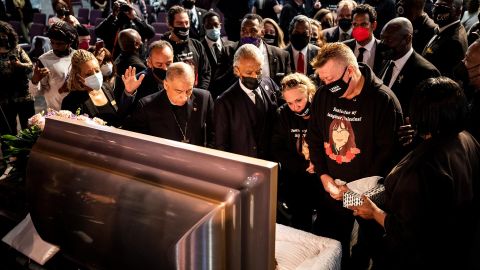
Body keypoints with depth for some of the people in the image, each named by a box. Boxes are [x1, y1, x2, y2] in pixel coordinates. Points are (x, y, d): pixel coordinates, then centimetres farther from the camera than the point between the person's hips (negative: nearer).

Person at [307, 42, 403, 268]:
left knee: (364, 252, 9)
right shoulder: (323, 96, 1)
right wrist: (324, 177, -2)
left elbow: (388, 151, -14)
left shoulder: (383, 100, -15)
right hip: (330, 192, 5)